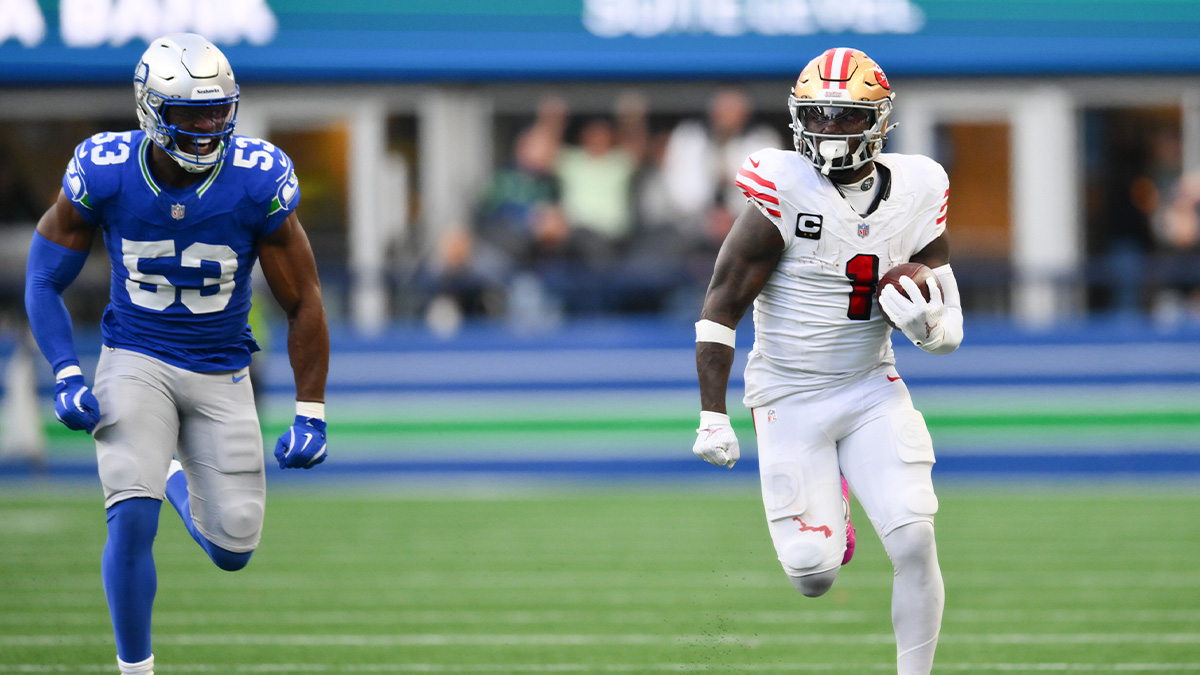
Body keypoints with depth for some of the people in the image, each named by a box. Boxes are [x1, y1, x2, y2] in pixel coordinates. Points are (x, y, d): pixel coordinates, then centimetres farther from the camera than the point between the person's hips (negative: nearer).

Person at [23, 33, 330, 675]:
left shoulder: (258, 183, -17)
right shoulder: (104, 175, -16)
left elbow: (303, 303, -5)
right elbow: (44, 281, -2)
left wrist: (311, 416, -5)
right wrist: (66, 378, -14)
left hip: (222, 375, 1)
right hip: (136, 361, -1)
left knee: (233, 549, 4)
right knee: (132, 520, -21)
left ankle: (180, 483, 40)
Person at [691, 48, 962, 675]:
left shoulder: (914, 194, -3)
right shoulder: (784, 190, -15)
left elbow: (950, 330, 5)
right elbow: (722, 306, -12)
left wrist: (925, 324, -20)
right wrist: (712, 416, -16)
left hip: (872, 391, 3)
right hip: (789, 398, -2)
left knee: (914, 543, -13)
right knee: (814, 576, -3)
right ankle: (826, 514, 33)